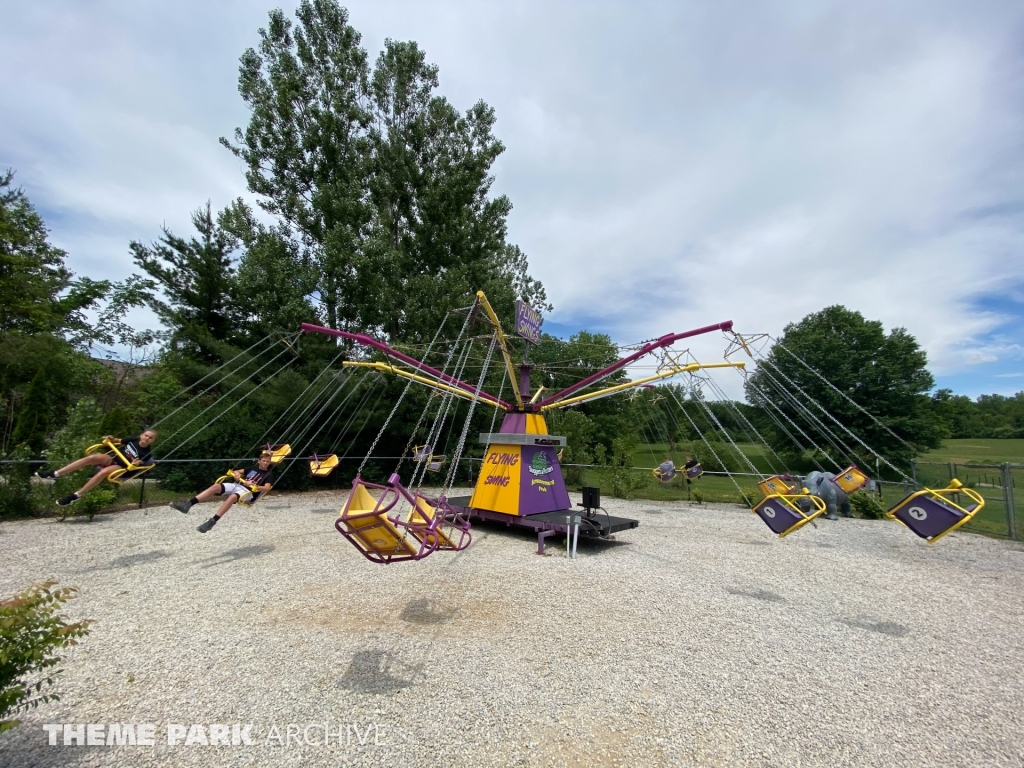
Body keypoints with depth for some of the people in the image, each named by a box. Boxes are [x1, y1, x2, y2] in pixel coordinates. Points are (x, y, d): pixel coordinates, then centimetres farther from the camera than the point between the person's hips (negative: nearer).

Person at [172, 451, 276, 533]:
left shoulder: (269, 474, 3)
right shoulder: (253, 468, 20)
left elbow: (267, 488, -13)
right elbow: (237, 472, 27)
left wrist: (253, 485, -25)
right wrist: (236, 474, 2)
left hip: (249, 492, -6)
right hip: (237, 485, 6)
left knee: (232, 497, -40)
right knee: (216, 486, -21)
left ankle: (212, 522, -44)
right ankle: (188, 504, -32)